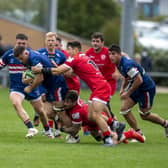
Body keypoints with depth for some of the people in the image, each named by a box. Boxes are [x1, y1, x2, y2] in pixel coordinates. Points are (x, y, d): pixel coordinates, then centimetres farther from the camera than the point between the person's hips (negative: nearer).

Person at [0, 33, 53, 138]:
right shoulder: (9, 54, -4)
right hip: (16, 88, 0)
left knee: (40, 111, 11)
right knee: (16, 103, -32)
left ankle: (47, 131, 39)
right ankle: (31, 129, -35)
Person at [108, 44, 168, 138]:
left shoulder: (127, 64, -29)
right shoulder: (119, 64, 1)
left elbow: (139, 80, -33)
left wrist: (128, 93, -25)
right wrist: (123, 89, 7)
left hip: (147, 88, -9)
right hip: (136, 88, 9)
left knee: (144, 115, 3)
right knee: (124, 109, -1)